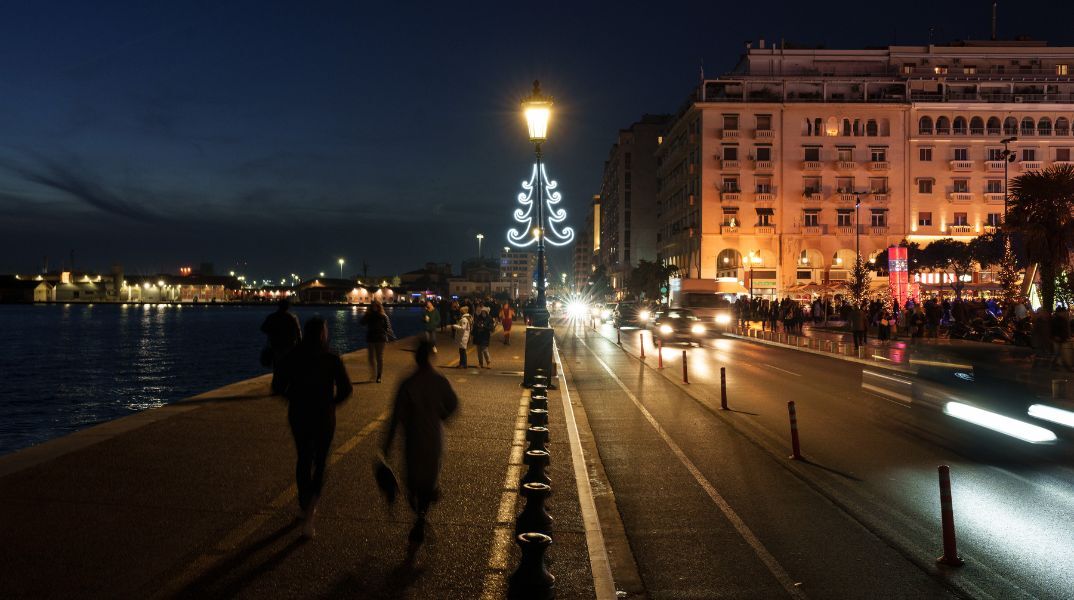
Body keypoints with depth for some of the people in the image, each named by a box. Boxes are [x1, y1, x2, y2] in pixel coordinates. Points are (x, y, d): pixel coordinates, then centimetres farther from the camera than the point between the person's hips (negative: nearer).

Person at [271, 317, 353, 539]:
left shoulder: (292, 357, -6)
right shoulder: (331, 358, -12)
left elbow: (277, 387, -5)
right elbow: (346, 388, -15)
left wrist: (294, 399, 13)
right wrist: (332, 402, 4)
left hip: (298, 415, 2)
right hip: (324, 417, -2)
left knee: (303, 460, 21)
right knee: (320, 462, 10)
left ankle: (305, 507, 32)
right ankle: (309, 515, -8)